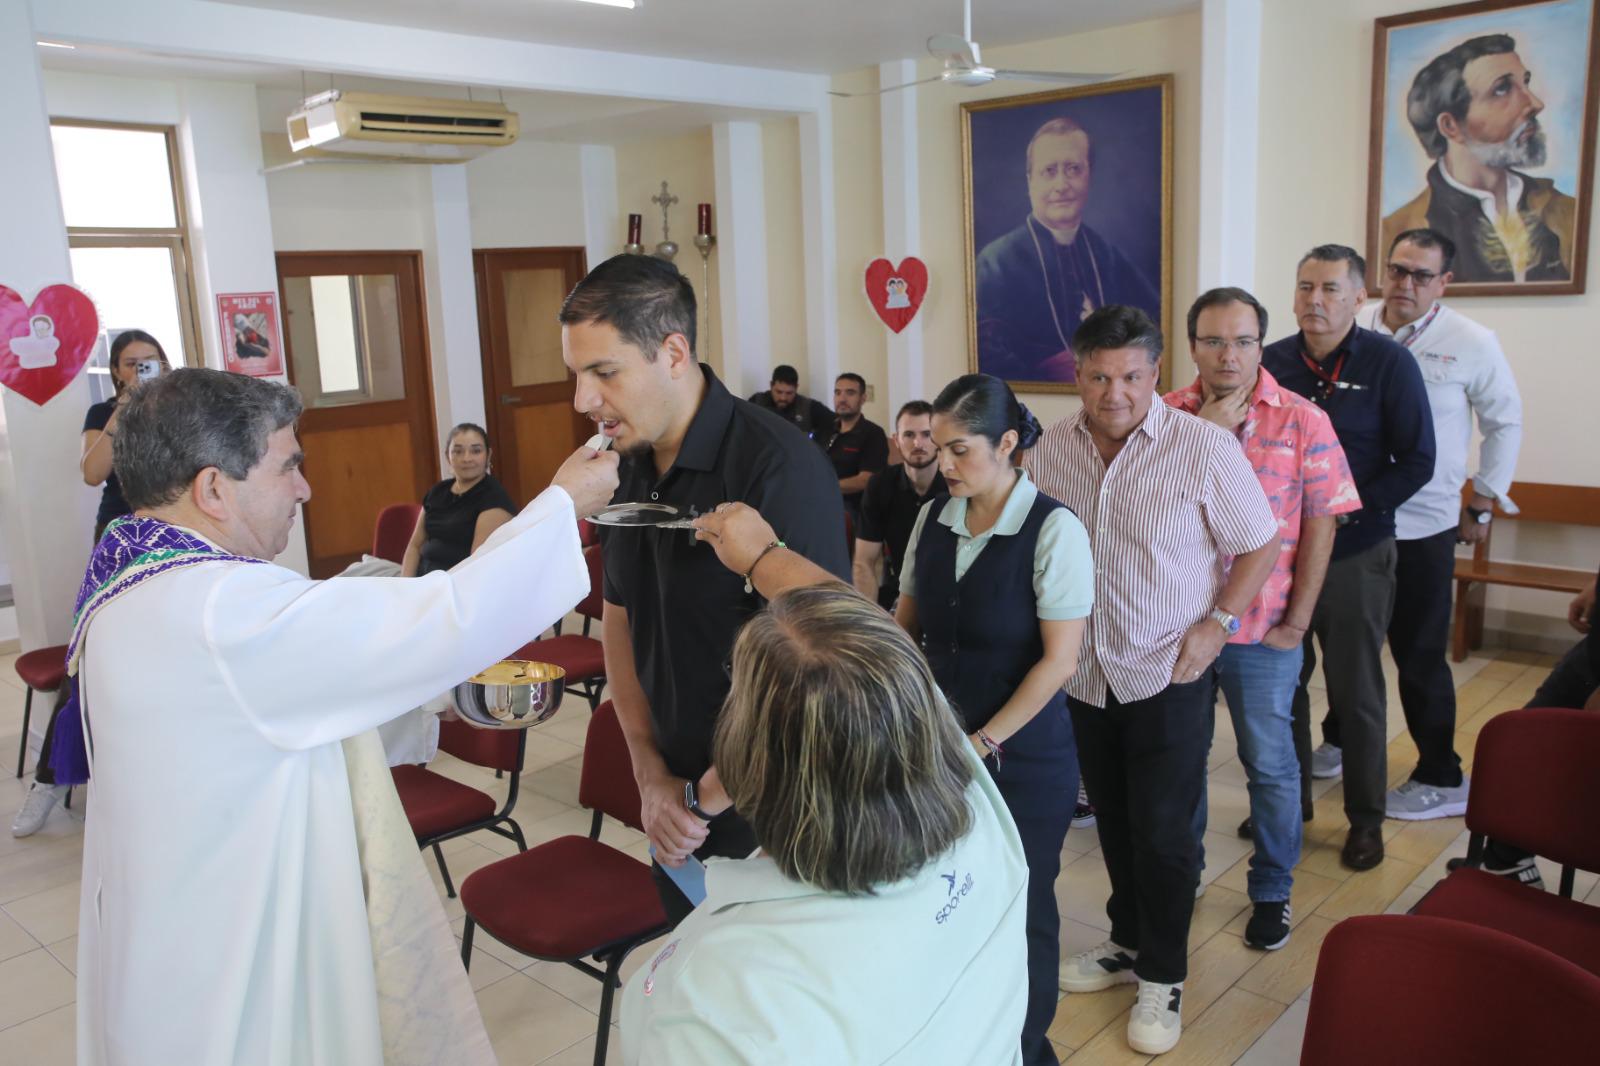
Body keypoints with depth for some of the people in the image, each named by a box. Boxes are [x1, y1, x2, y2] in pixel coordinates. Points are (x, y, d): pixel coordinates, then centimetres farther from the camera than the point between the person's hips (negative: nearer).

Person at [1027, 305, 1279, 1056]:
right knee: (1113, 819, 18)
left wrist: (1216, 624, -12)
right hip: (1084, 673, 4)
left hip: (1169, 676, -4)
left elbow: (1260, 545, -4)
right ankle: (1128, 940, 39)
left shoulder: (1205, 448, -14)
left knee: (1163, 831, 4)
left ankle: (1162, 977, 23)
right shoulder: (1051, 447, -2)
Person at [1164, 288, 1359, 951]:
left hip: (1263, 630, -2)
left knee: (1270, 764, 11)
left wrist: (1296, 621, -7)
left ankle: (1271, 890, 30)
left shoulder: (1302, 421, -5)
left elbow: (1320, 526, -4)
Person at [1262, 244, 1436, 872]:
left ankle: (1366, 818, 23)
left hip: (1356, 554, -3)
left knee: (1357, 690, 7)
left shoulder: (1388, 363, -5)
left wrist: (1348, 510, -15)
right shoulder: (1270, 363, 2)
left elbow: (1416, 461, -6)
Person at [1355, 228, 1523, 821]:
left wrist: (1485, 504, 6)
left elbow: (1505, 423, 7)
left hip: (1423, 527, -2)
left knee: (1420, 655, 4)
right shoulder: (1356, 332, -1)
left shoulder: (1472, 344, -4)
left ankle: (1441, 779, 19)